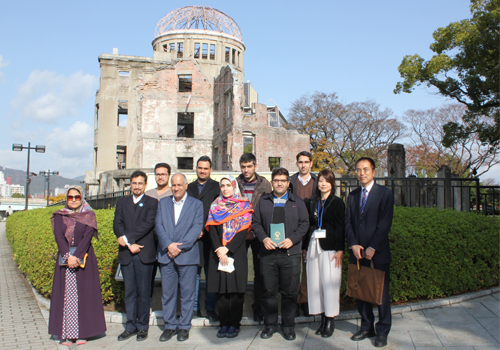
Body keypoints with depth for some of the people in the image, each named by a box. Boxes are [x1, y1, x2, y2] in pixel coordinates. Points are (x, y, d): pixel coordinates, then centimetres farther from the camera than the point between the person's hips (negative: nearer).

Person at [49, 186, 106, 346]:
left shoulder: (89, 215, 3)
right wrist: (68, 256, -17)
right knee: (65, 294, 1)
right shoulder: (59, 216, 8)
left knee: (83, 294, -1)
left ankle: (81, 332, 5)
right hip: (64, 257, 2)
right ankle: (66, 333, 6)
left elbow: (87, 237, -8)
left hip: (84, 258, -2)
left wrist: (77, 257, -18)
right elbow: (58, 237, -4)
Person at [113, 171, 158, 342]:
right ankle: (130, 326, 18)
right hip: (126, 254, 3)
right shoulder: (122, 202, 14)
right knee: (129, 292, 9)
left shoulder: (152, 203, 3)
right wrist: (129, 244, -11)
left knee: (144, 292, 3)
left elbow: (148, 224, -11)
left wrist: (127, 238, -16)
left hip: (144, 253, -3)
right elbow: (117, 225, 2)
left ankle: (142, 327, 13)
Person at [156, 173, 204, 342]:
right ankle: (170, 326, 20)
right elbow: (158, 225, 3)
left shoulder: (196, 204, 5)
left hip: (187, 255, -2)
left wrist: (180, 247, -14)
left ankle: (184, 327, 15)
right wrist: (168, 245, -12)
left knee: (187, 293, 3)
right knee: (167, 293, 8)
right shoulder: (163, 203, 13)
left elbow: (197, 228, -5)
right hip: (166, 254, 3)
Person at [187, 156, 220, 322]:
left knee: (211, 274, 3)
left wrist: (204, 230, -11)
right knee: (193, 273, 7)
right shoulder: (189, 188, 15)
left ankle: (210, 308, 13)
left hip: (209, 238, -3)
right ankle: (195, 307, 18)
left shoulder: (216, 187, 2)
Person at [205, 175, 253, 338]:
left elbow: (243, 230, -5)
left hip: (237, 252, -2)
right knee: (221, 290, 2)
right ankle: (224, 323, 13)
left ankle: (234, 324, 10)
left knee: (236, 290, -1)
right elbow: (212, 229, 1)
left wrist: (227, 249, -13)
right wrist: (218, 250, -13)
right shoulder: (215, 206, 11)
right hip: (218, 253, 2)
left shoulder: (243, 206, 4)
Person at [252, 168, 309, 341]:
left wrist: (292, 239, -9)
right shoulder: (263, 201, 12)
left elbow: (304, 224, 5)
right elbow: (256, 223, 9)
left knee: (290, 292, 4)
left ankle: (288, 325, 18)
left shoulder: (297, 202, 10)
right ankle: (270, 324, 20)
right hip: (268, 253, 1)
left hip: (291, 253, -1)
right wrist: (263, 238, -8)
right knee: (268, 291, 6)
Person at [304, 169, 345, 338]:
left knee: (329, 283, -3)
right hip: (314, 246, 4)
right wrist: (306, 247, 7)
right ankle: (322, 319, 16)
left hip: (330, 247, -4)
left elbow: (340, 227, -5)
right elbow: (308, 225, 12)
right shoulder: (311, 202, 12)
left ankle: (330, 320, 10)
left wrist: (340, 249, -12)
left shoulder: (337, 202, 0)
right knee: (315, 283, 5)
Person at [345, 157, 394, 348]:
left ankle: (382, 331, 16)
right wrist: (353, 245, -6)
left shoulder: (384, 193, -3)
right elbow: (348, 222, 8)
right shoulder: (352, 195, 12)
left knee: (381, 291, 3)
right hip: (358, 252, 4)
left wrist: (372, 248, -14)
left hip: (378, 252, -4)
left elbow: (385, 223, -10)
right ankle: (367, 327, 23)